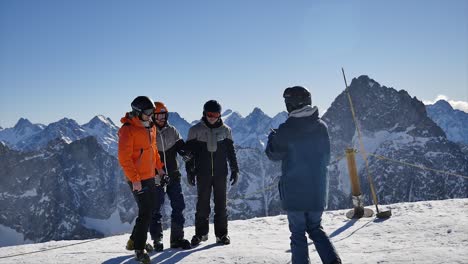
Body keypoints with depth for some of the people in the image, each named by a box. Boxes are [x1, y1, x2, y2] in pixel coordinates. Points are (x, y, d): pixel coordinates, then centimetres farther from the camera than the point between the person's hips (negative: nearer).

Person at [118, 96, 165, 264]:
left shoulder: (150, 127, 9)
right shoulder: (128, 130, -16)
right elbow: (124, 158, -19)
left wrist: (159, 168, 15)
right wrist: (134, 179, -22)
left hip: (150, 177, 9)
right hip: (138, 180, -9)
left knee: (149, 210, 16)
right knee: (145, 213, -7)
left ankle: (134, 241, 32)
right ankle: (139, 250, 6)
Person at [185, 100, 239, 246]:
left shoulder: (225, 130, 6)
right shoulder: (196, 130, 1)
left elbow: (231, 151, 11)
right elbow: (189, 151, 3)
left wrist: (235, 170, 8)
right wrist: (190, 171, -1)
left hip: (221, 173, 1)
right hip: (203, 174, -1)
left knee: (221, 204, 5)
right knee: (202, 204, 3)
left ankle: (222, 234, 13)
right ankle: (200, 233, 15)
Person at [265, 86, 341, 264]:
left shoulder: (286, 129, -14)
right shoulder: (322, 126, 0)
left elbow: (273, 154, 0)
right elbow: (326, 157, 11)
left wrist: (272, 137, 18)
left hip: (294, 192, -4)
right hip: (318, 191, 4)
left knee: (298, 233, 8)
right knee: (315, 228, 20)